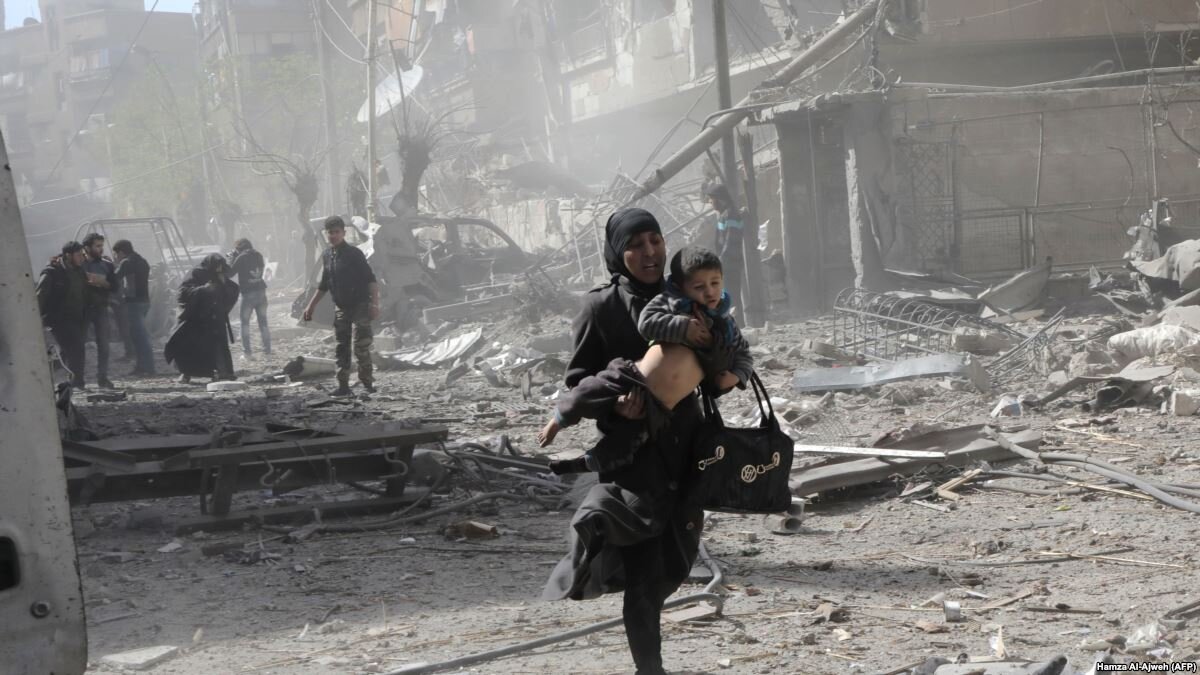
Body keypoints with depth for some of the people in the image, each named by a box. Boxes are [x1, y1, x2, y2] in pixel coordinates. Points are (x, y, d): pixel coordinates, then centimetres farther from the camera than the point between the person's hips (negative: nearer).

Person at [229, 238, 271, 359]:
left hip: (248, 293, -5)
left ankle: (246, 351, 1)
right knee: (263, 322, 11)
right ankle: (267, 350, 11)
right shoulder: (258, 255, 7)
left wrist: (232, 258, 8)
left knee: (245, 323, 6)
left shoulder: (241, 258, -10)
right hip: (261, 291, 5)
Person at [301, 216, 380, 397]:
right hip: (340, 307, 6)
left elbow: (370, 280, -14)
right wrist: (311, 307, 18)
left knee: (361, 346, -11)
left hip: (359, 305, -6)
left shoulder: (354, 254, -11)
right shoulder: (327, 256, 8)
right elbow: (323, 286, 19)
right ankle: (343, 385, 10)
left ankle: (367, 383, -3)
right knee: (342, 348, 5)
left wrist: (374, 303, -23)